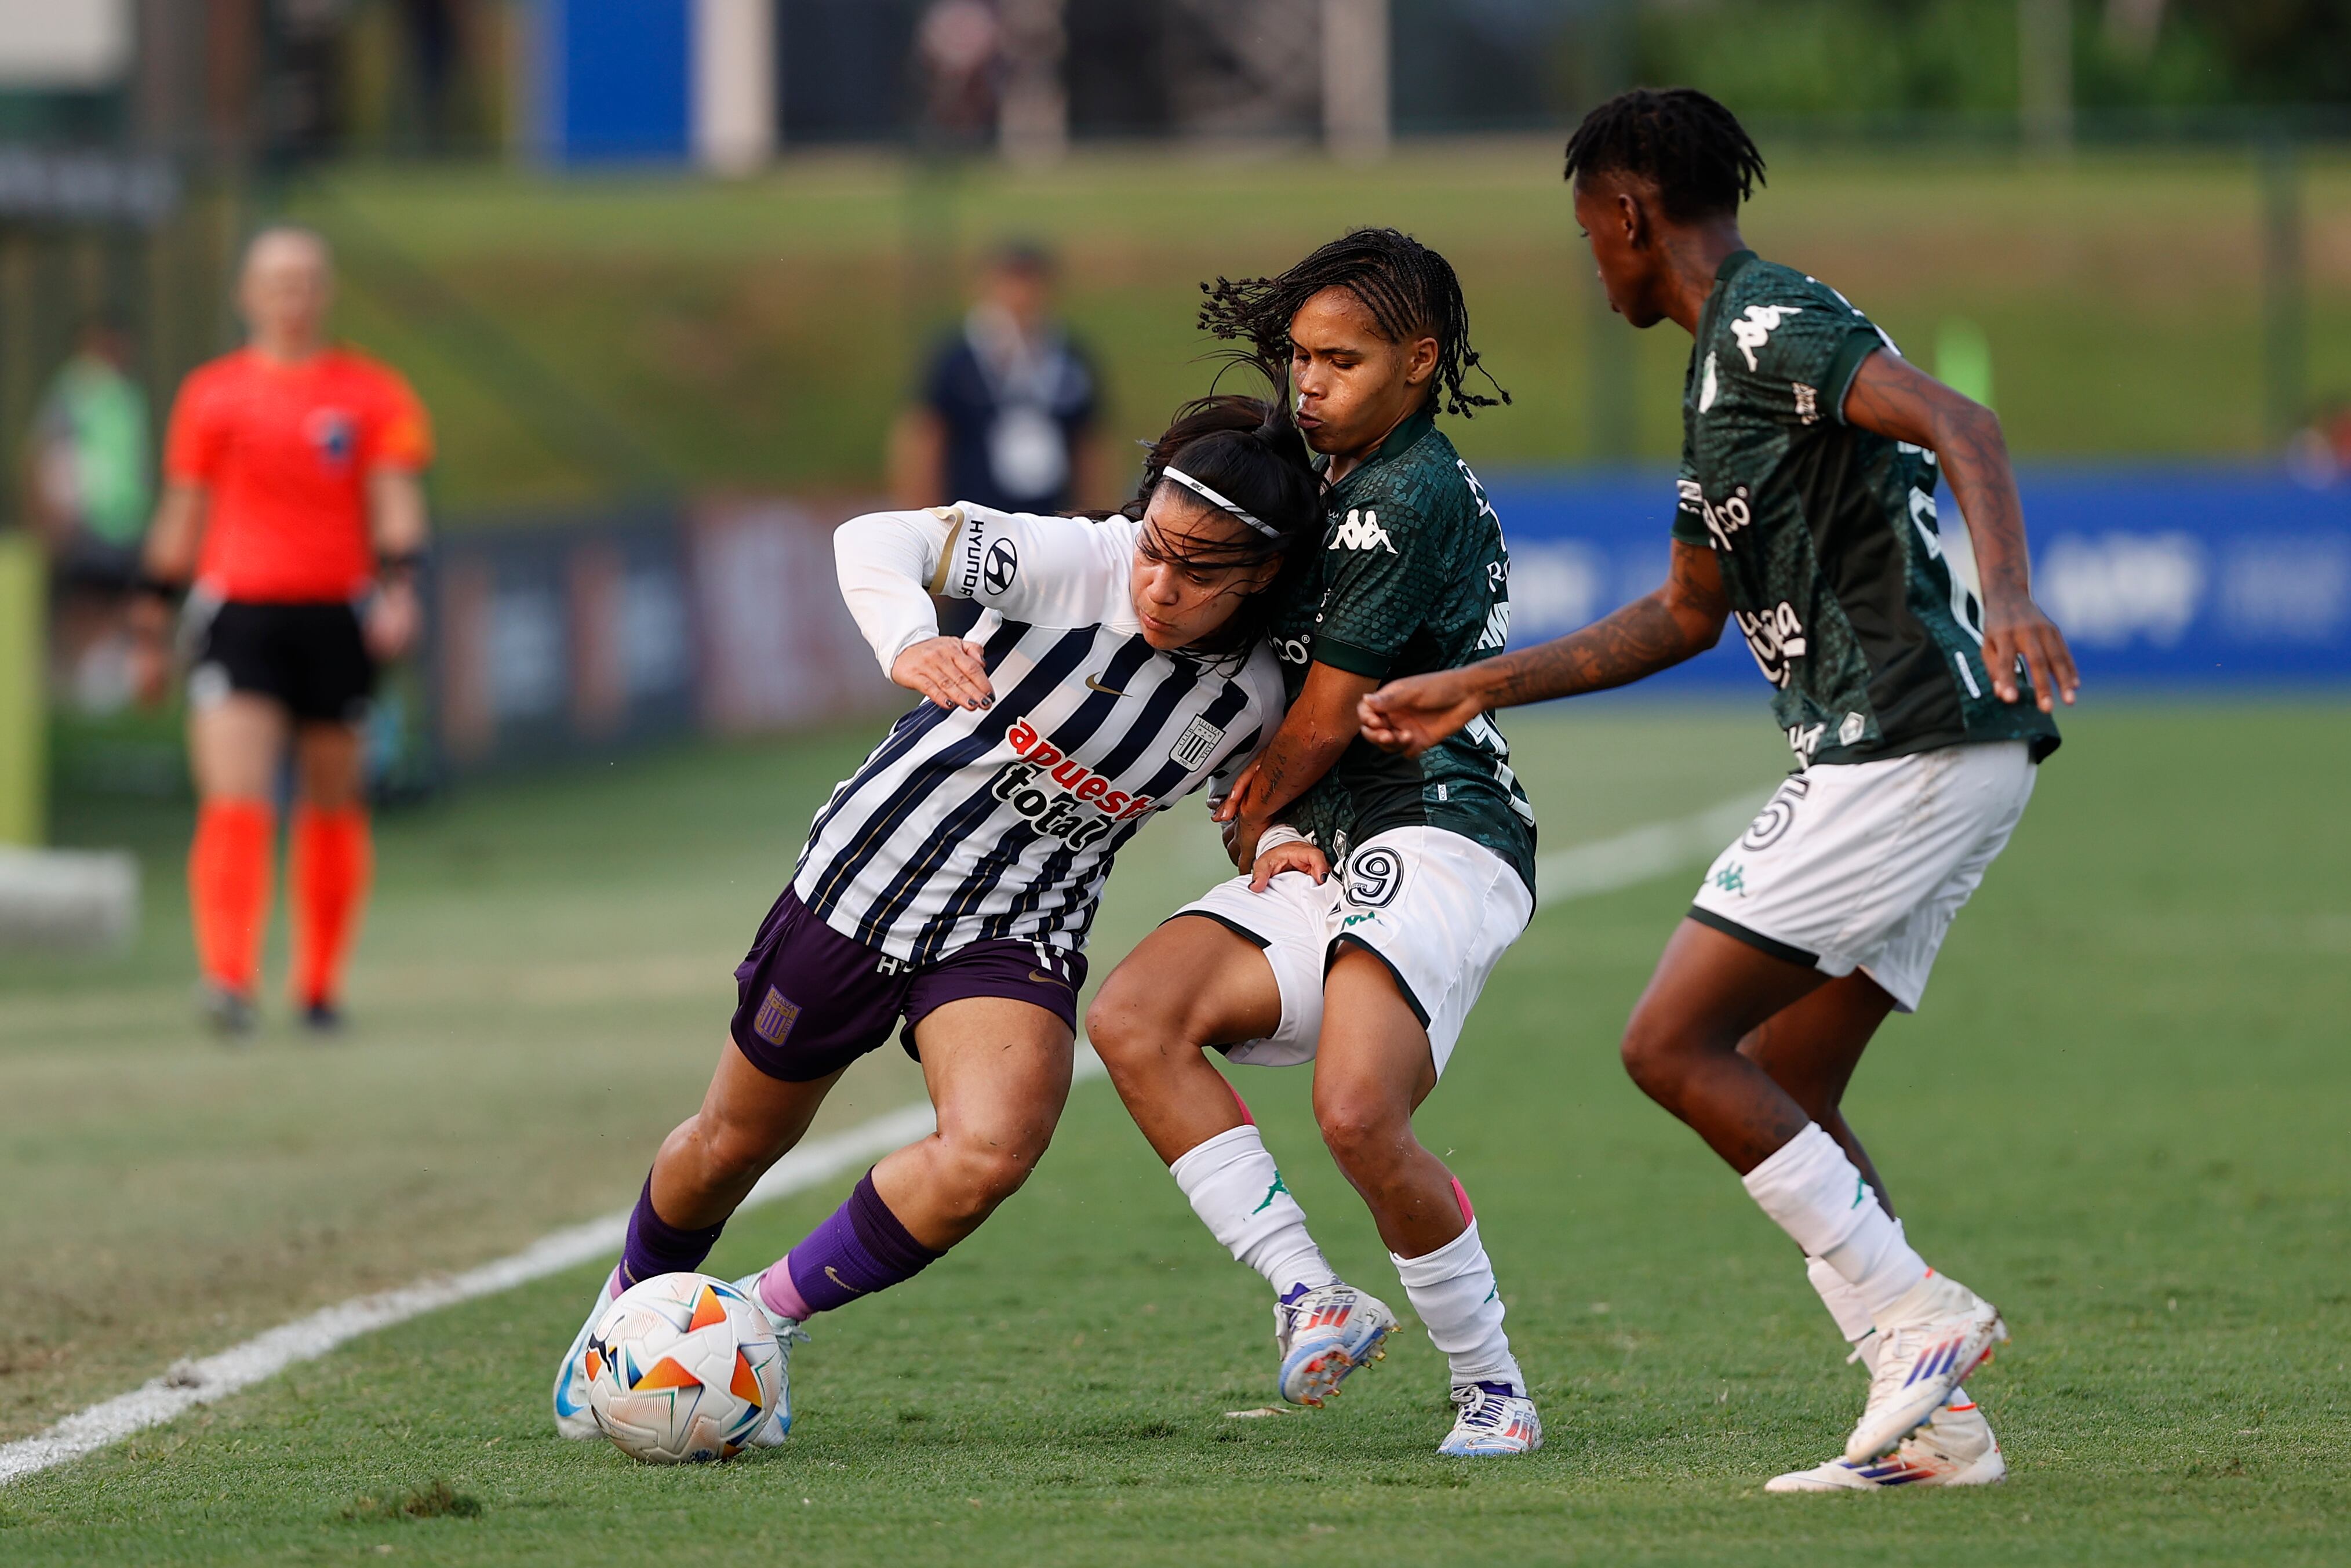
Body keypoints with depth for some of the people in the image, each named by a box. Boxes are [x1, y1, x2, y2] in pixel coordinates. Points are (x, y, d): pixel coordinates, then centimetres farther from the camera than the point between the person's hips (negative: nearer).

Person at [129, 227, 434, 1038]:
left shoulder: (374, 393, 7)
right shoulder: (213, 394, 9)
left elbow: (397, 505, 1)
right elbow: (180, 519, 15)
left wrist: (398, 588, -17)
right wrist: (153, 629, 15)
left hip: (336, 616, 1)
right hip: (237, 607, -1)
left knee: (333, 804, 8)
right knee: (234, 801, -15)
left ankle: (321, 985, 21)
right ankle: (229, 978, -23)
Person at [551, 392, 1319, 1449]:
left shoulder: (1251, 699, -10)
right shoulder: (1077, 561, -22)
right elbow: (878, 540, -33)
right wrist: (908, 641, -54)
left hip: (1017, 934, 1)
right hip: (870, 872, -1)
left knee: (991, 1154, -27)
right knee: (734, 1143, 15)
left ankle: (767, 1316, -4)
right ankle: (631, 1305, 48)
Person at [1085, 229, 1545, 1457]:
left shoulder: (1413, 498, -9)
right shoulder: (1336, 487, 22)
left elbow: (1325, 720, -6)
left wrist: (1260, 814, 12)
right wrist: (1276, 840, 11)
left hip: (1436, 840, -9)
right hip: (1330, 860, 9)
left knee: (1358, 1115, -27)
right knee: (1133, 1018, -14)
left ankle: (1492, 1387, -8)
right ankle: (1310, 1299, -17)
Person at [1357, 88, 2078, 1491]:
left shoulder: (1769, 327, -9)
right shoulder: (1727, 368, 23)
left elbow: (1959, 425, -25)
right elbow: (1686, 615, 34)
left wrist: (2006, 594, -42)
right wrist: (1477, 690, 35)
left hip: (1903, 746, -10)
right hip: (1952, 759, 10)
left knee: (1674, 1047, -8)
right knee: (1783, 1097, 10)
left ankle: (1916, 1319, -10)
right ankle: (1936, 1421, 5)